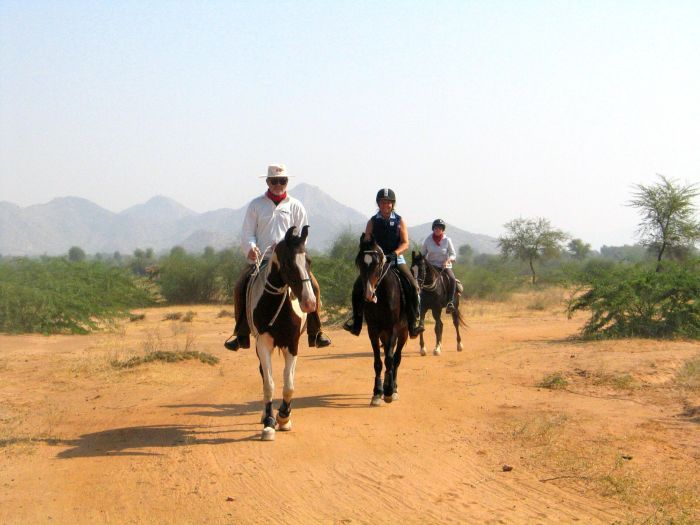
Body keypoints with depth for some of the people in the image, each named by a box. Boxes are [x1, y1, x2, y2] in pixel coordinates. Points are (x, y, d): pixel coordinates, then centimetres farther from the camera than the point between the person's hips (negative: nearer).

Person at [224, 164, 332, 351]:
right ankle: (241, 334, -5)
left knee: (312, 286, -22)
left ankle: (315, 333, -9)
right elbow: (247, 233, 6)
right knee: (240, 288, -19)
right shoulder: (256, 205, 10)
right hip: (261, 259, 0)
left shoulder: (295, 206, 10)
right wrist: (251, 247, -16)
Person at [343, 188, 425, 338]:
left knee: (414, 286, -21)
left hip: (396, 260, -1)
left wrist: (394, 253, -22)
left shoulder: (399, 221, 4)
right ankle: (356, 321, -2)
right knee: (358, 286, -14)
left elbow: (405, 243, -3)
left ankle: (415, 322, -15)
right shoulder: (373, 222, 6)